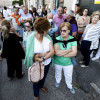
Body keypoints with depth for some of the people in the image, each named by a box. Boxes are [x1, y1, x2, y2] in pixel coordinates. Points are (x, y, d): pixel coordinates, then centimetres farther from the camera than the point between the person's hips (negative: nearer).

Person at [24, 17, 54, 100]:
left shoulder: (48, 37, -14)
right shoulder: (31, 39, -25)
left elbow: (52, 51, -20)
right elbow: (31, 56, -28)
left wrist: (42, 58, -33)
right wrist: (47, 53, -25)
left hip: (47, 63, 4)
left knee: (44, 77, 31)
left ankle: (41, 86, 66)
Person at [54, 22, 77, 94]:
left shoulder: (73, 39, -16)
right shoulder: (57, 39, -19)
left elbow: (74, 53, -24)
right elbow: (56, 52, -31)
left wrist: (61, 53, -25)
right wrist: (69, 50, -26)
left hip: (68, 63, 0)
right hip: (58, 62, 0)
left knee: (69, 76, 22)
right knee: (58, 74, 28)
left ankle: (70, 86, 52)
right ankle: (58, 81, 60)